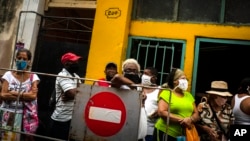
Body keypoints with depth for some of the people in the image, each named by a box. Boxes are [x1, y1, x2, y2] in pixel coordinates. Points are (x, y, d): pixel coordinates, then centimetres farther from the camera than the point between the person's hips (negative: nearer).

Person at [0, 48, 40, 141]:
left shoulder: (33, 77, 0)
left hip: (23, 115, 0)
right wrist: (25, 95, -14)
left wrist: (12, 93, -11)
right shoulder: (8, 74, 0)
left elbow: (33, 96, -12)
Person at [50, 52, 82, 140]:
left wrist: (70, 96, -16)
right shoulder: (63, 76, -15)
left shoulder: (76, 76, 12)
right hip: (62, 119, -8)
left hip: (73, 117, 8)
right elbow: (74, 94, -27)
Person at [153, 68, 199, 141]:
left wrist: (190, 119, -11)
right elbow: (161, 112, -15)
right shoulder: (166, 93, -4)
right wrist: (181, 120, -17)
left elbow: (196, 114, 11)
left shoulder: (189, 95, 13)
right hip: (165, 133, -5)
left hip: (184, 135, 5)